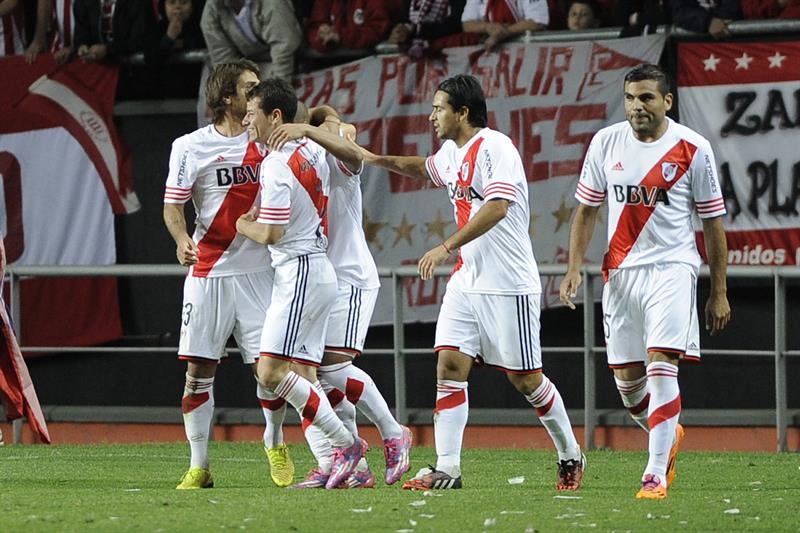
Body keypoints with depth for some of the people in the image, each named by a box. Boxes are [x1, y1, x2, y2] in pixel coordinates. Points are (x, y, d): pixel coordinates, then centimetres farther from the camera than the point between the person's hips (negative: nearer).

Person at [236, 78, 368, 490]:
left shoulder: (277, 165, -16)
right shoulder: (311, 149, 10)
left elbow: (270, 234, -19)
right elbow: (354, 159, 30)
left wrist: (244, 225, 2)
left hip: (299, 274, -10)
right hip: (320, 270, 10)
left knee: (271, 372, -14)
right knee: (303, 377, 6)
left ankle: (346, 444, -11)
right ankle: (337, 465, -1)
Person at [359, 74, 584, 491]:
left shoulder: (496, 147, -15)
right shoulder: (451, 152, 13)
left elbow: (497, 207, -27)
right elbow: (425, 168, 37)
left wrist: (448, 247, -31)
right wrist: (379, 160, 26)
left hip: (508, 284, -8)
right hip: (466, 281, 8)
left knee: (525, 379, 0)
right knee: (449, 366, -5)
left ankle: (570, 455, 19)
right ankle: (447, 469, -7)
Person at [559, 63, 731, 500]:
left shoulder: (692, 149, -5)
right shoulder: (606, 143, 3)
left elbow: (713, 222, 1)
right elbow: (586, 210, 13)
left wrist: (718, 293, 1)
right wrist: (574, 268, 1)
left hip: (672, 269, -4)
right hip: (620, 271, 4)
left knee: (661, 365, -17)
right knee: (627, 379, 7)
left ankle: (656, 474, -16)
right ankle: (668, 436, 36)